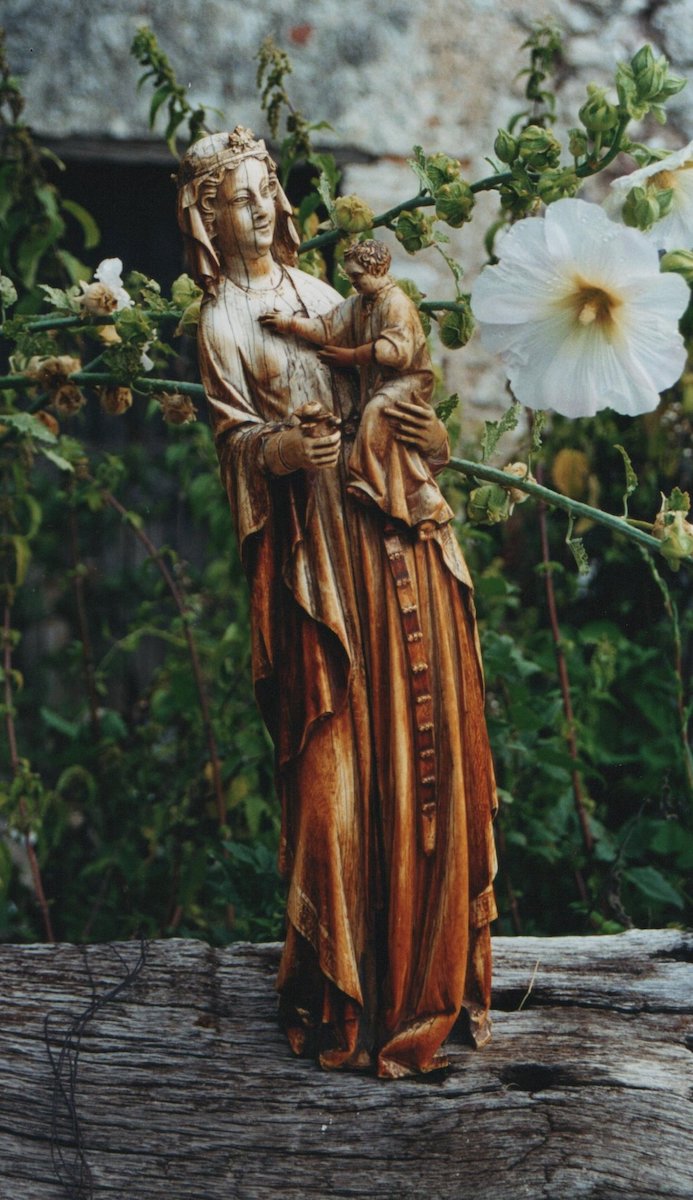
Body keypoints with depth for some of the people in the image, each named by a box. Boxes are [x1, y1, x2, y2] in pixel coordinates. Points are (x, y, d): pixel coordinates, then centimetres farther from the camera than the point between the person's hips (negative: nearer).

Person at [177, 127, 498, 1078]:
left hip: (396, 534, 6)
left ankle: (433, 967, 17)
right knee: (336, 758, -6)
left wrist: (429, 432, -2)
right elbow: (235, 437, -3)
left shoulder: (322, 297, 19)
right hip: (316, 545, -6)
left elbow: (385, 394, 19)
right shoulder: (221, 322, 4)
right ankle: (344, 991, 5)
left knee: (425, 736, 5)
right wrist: (285, 448, -24)